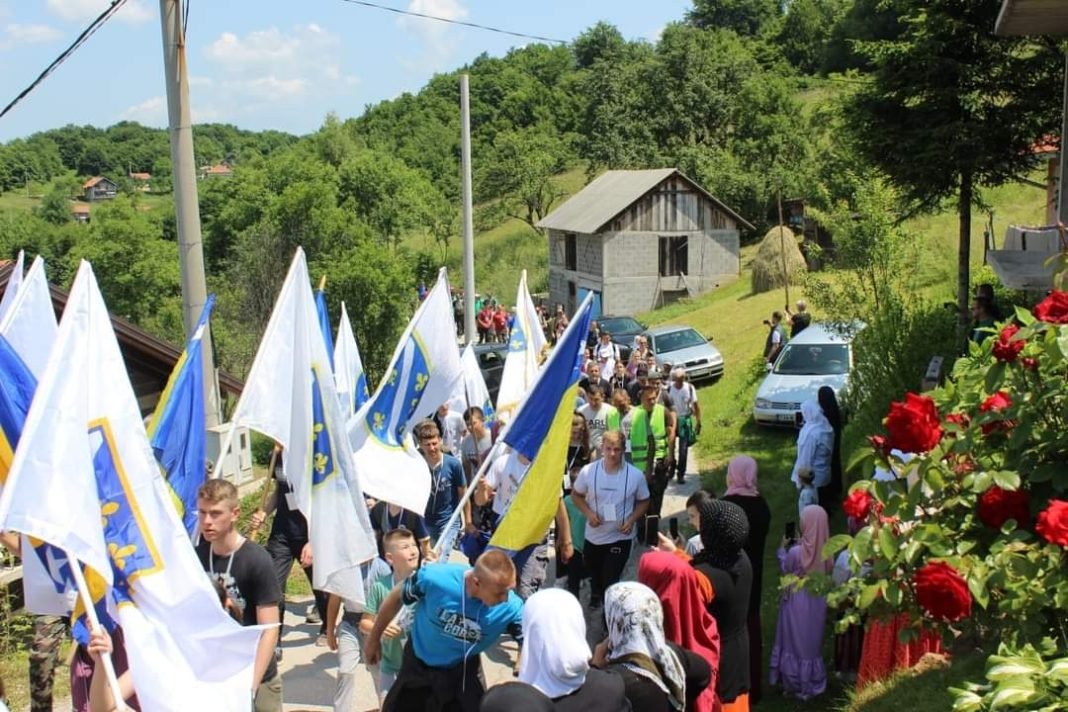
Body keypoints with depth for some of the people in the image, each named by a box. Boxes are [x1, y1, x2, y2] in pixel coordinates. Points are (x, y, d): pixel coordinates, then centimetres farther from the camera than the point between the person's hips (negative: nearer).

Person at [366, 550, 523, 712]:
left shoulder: (510, 607, -32)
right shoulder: (433, 578, -33)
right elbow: (396, 598, -12)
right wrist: (374, 639, 2)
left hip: (463, 672, 0)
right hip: (418, 664, 0)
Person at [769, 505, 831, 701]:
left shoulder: (796, 551, -24)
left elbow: (785, 568, -5)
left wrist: (782, 547, 10)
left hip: (798, 600, -4)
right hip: (818, 599, 4)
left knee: (795, 641, 11)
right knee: (812, 641, 17)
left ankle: (795, 683, 19)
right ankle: (812, 682, 27)